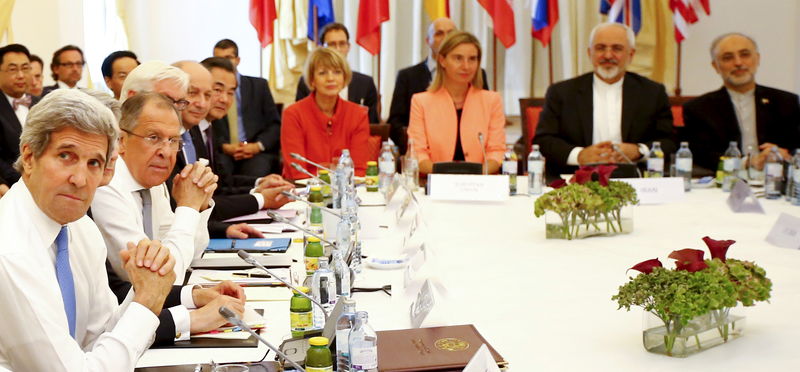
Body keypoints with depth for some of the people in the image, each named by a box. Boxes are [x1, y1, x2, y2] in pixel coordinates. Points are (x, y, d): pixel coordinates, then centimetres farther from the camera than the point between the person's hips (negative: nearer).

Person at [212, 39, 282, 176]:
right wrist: (224, 147, -12)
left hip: (257, 154, 1)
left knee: (257, 171, -32)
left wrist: (258, 146, -8)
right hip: (222, 153, -1)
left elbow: (275, 124, 10)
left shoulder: (259, 85, 14)